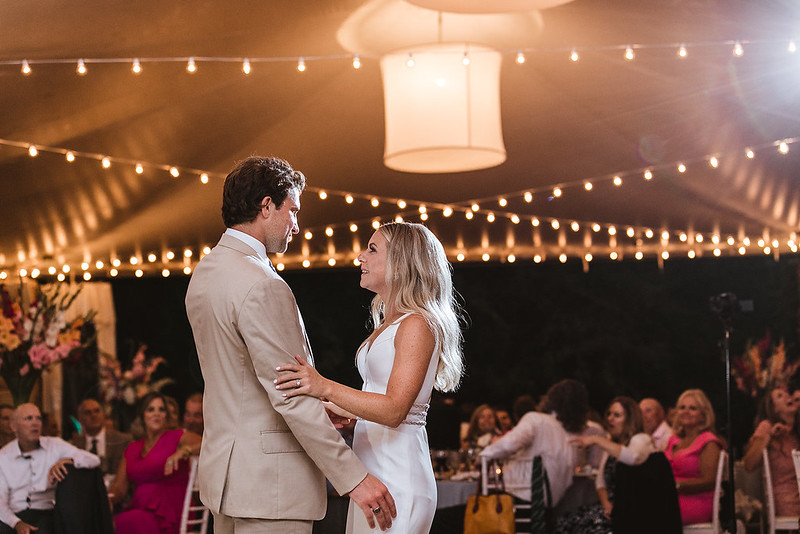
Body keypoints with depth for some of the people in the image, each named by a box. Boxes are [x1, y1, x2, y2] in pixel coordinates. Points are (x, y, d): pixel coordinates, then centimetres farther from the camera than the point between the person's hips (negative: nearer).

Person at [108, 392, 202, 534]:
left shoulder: (178, 437, 5)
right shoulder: (132, 449, 21)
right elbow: (119, 487, 14)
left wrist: (184, 450, -26)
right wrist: (107, 498, -7)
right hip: (138, 510, 5)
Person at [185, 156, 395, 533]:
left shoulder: (205, 272, 12)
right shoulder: (261, 286, -19)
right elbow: (291, 395, -22)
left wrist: (319, 408, 18)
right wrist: (354, 477, -19)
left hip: (225, 469, 10)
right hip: (268, 481, -10)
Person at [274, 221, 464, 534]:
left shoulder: (417, 325, -11)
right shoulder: (387, 324, 18)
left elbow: (394, 410, -21)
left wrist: (325, 388, -31)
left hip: (398, 480, -9)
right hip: (371, 476, 9)